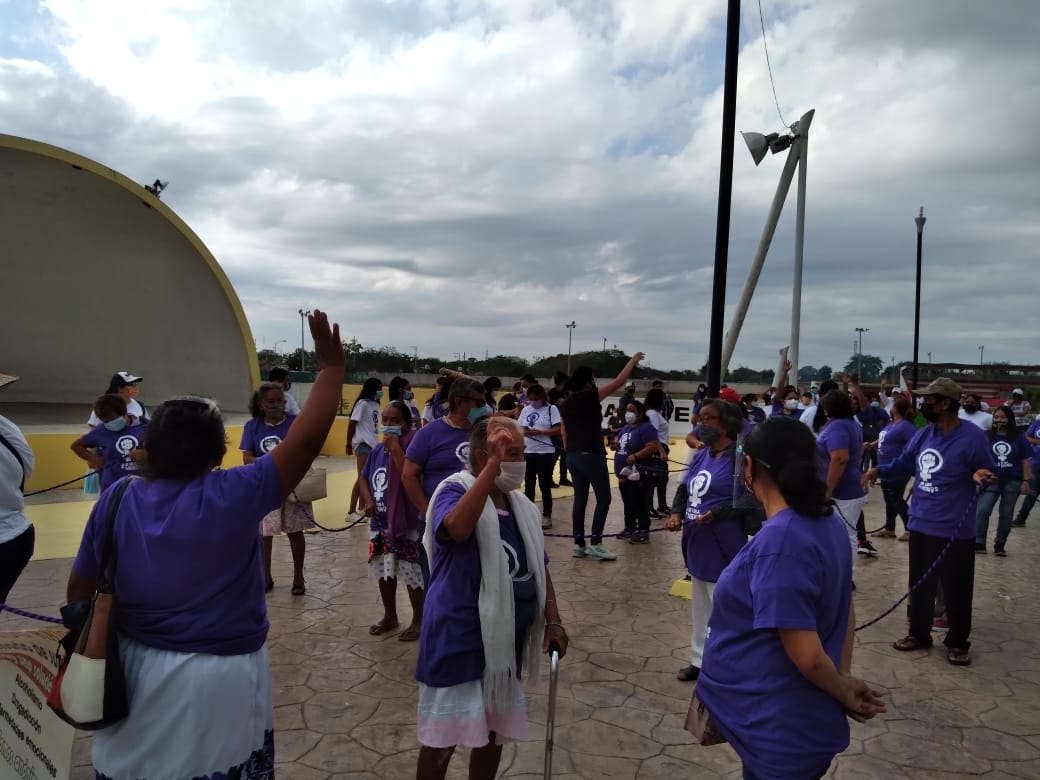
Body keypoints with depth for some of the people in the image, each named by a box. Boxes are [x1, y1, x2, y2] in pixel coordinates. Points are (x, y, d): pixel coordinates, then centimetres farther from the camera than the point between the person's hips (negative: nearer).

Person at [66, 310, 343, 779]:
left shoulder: (115, 501, -7)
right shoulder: (230, 498, -21)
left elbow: (80, 592, 4)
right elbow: (306, 441, -20)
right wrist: (331, 366, -12)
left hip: (135, 671, 4)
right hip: (219, 679, -4)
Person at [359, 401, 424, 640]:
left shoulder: (410, 447, -14)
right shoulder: (377, 451, 6)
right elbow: (364, 479, 16)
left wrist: (395, 448, -26)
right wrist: (368, 501, -1)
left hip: (405, 523, -7)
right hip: (379, 523, 7)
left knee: (412, 574, 1)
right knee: (384, 572, 19)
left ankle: (418, 621, 18)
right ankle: (390, 616, 37)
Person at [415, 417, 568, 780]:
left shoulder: (522, 506, 6)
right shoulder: (456, 490, -15)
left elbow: (539, 568, 14)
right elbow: (457, 528, -40)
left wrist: (552, 620, 5)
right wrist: (494, 466, -37)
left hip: (505, 639, 7)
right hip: (458, 638, -7)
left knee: (496, 731, 20)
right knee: (442, 737, 3)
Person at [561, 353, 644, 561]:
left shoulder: (567, 404, 10)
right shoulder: (590, 397, -10)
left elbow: (564, 433, 14)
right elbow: (618, 382, -7)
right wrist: (633, 360, 3)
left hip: (573, 456, 8)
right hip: (591, 455, -7)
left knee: (580, 499, 11)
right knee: (604, 498, 2)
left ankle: (578, 544, 12)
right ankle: (595, 543, -1)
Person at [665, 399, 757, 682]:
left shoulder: (738, 456, -16)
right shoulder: (701, 456, 10)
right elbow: (684, 489, 17)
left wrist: (716, 513, -24)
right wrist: (676, 513, -1)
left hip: (723, 549, -9)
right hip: (697, 546, 9)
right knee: (701, 608, 21)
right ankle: (700, 660, 36)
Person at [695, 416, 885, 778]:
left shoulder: (779, 541, -28)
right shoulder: (829, 524, -1)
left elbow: (807, 656, -24)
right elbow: (845, 609, 9)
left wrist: (844, 694, -7)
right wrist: (845, 677, 8)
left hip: (780, 731, -8)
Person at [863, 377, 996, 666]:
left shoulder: (973, 437, -15)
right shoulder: (923, 434, 4)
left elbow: (991, 474, -8)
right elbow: (903, 466, 13)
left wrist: (982, 475, -30)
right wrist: (879, 470, -3)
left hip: (955, 531, -6)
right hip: (921, 525, 6)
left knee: (956, 589, 7)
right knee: (920, 585, 17)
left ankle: (958, 642, 25)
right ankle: (919, 634, 32)